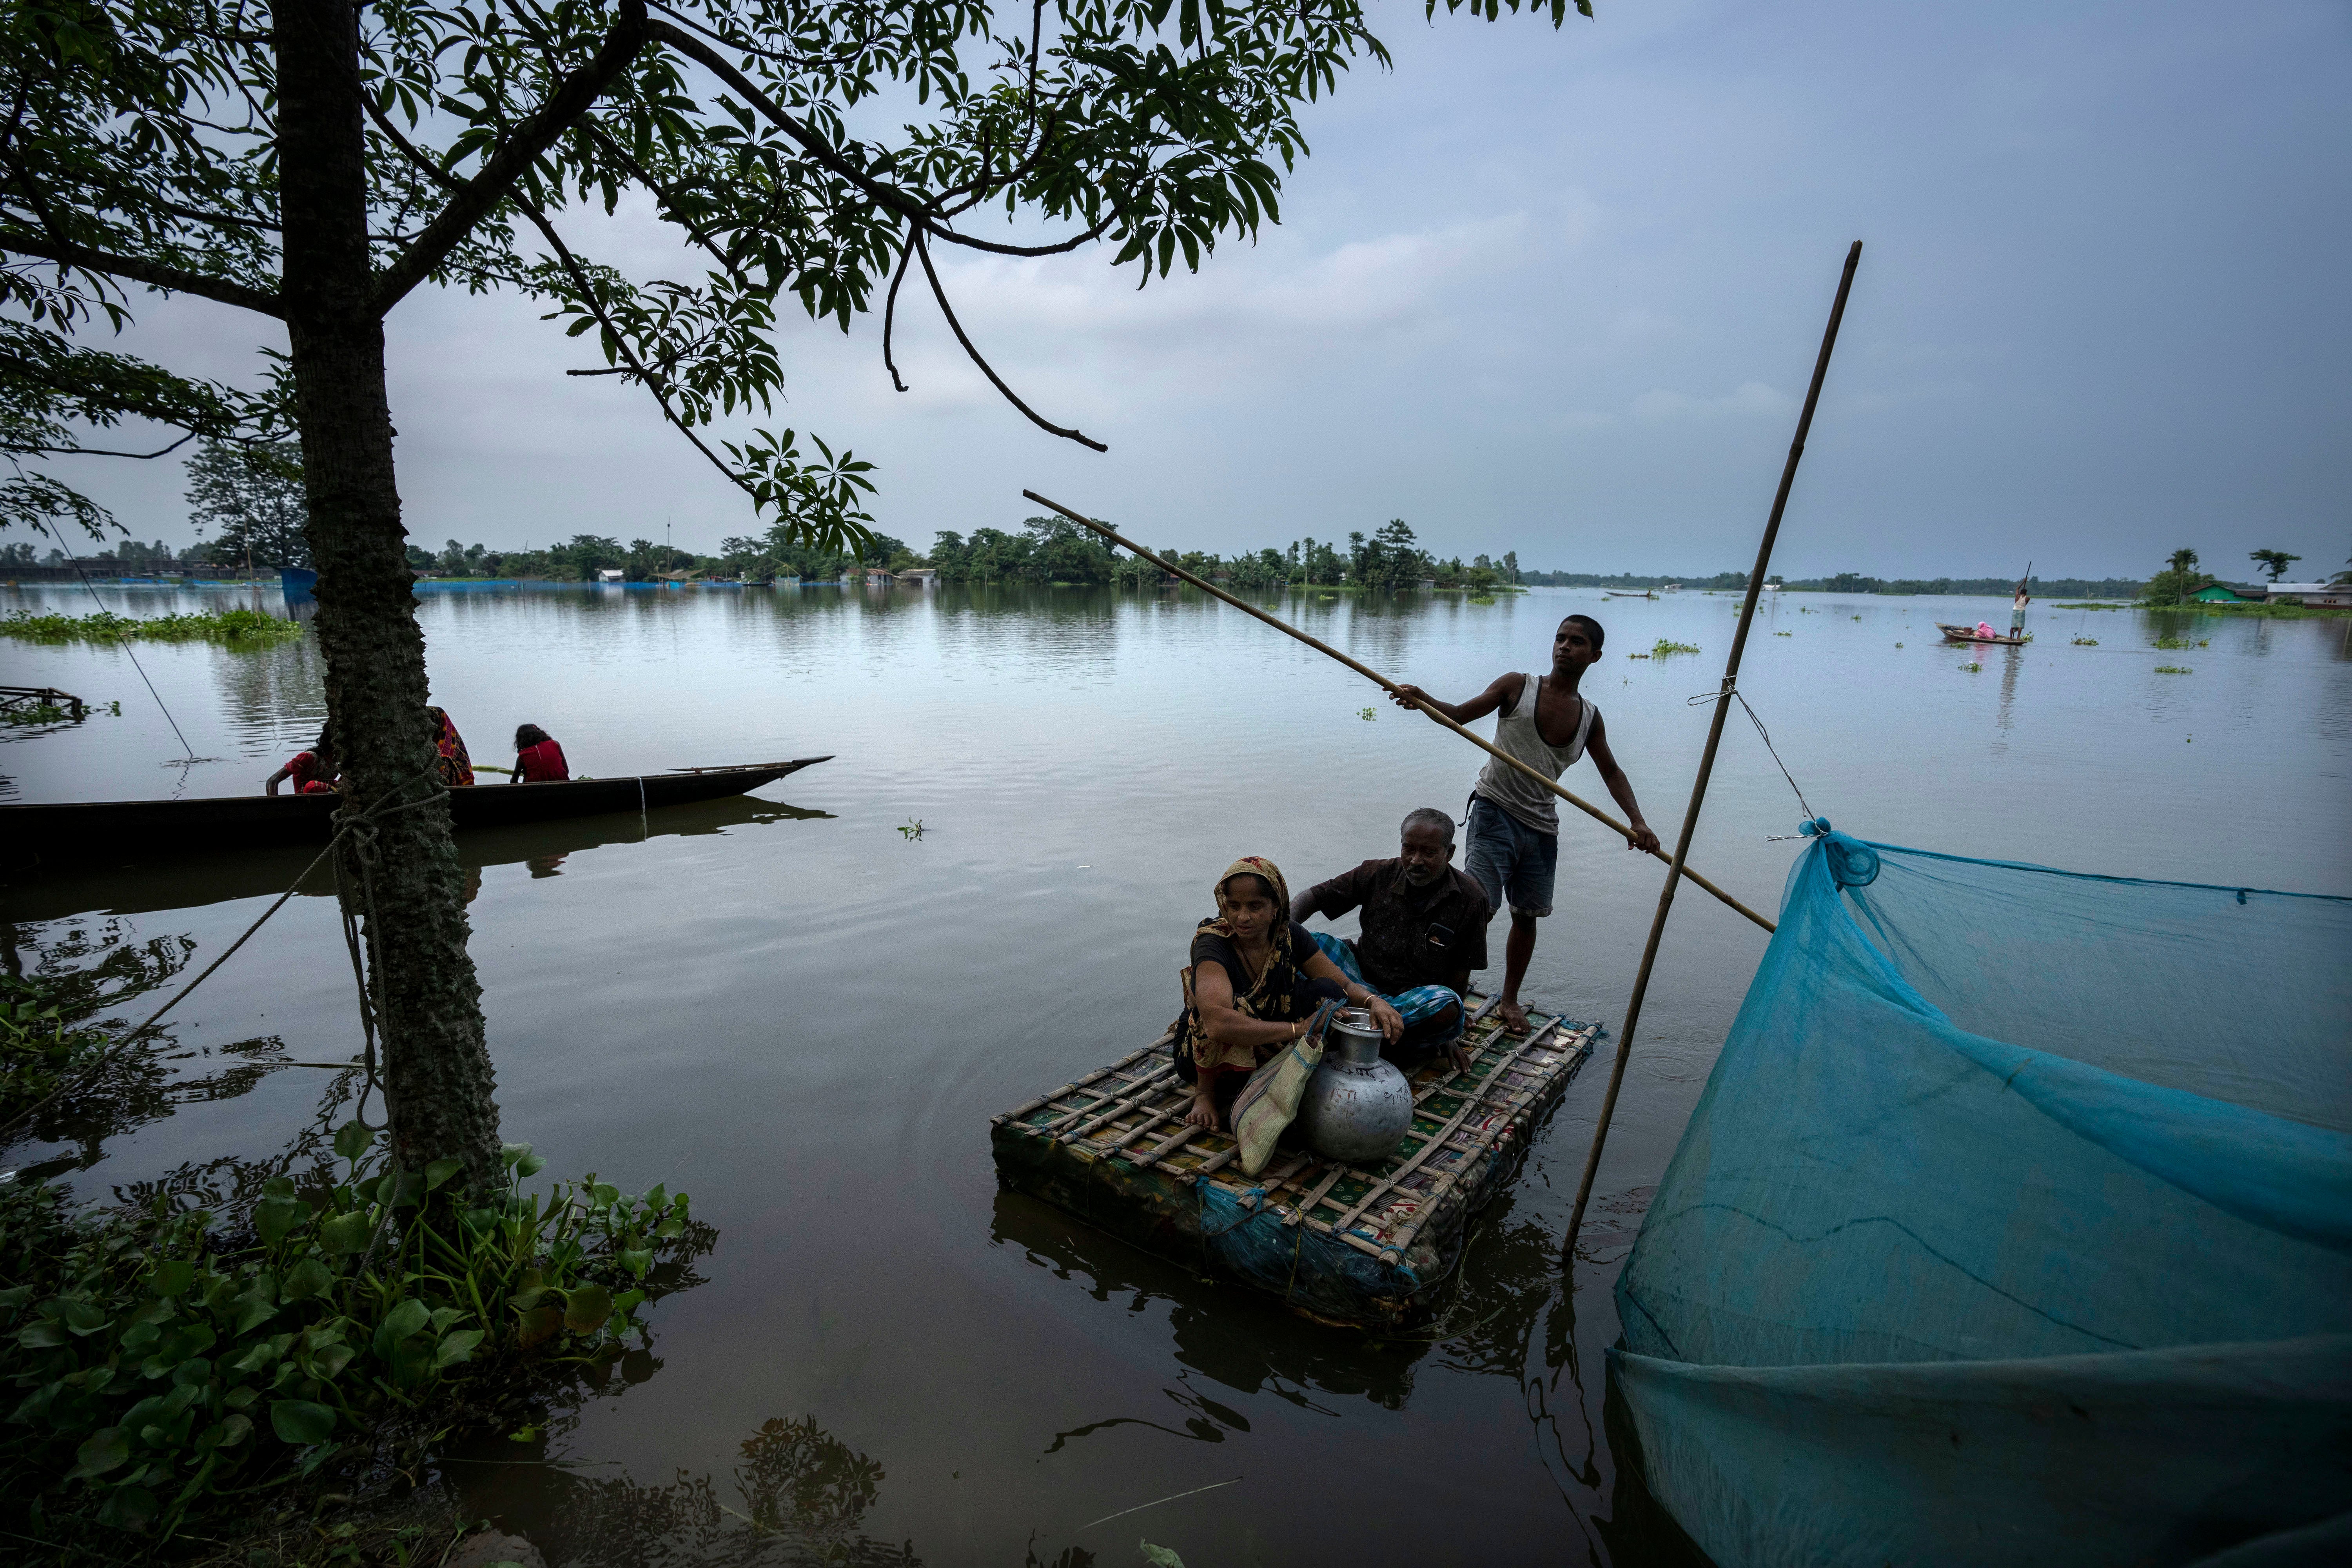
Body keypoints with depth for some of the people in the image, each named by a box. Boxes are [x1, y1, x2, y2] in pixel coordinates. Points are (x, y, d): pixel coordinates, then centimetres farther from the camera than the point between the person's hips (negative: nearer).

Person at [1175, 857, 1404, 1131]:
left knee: (1325, 993, -17)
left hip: (1269, 1048, 4)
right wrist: (1298, 1029, -40)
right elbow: (1217, 1023, -44)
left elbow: (1345, 986, -8)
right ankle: (1206, 1092, -13)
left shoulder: (1290, 935, -11)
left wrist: (1373, 1001, -32)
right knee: (1230, 1002, -35)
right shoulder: (1212, 942, -28)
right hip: (1206, 1056, -4)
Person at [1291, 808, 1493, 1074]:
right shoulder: (1378, 875, -5)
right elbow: (1312, 897, -3)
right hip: (1362, 980, 2)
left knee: (1446, 1004, -37)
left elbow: (1461, 970, -1)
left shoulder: (1470, 898, -8)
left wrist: (1449, 1036, 2)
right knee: (1312, 941, -24)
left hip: (1418, 996, -2)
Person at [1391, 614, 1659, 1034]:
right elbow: (1458, 714, -6)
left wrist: (1637, 821, 3)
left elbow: (1611, 771, 17)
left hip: (1542, 826, 5)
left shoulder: (1590, 718, 7)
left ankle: (1510, 999, 31)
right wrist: (1422, 699, -27)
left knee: (1527, 916, 14)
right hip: (1495, 812, -4)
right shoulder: (1517, 687, -3)